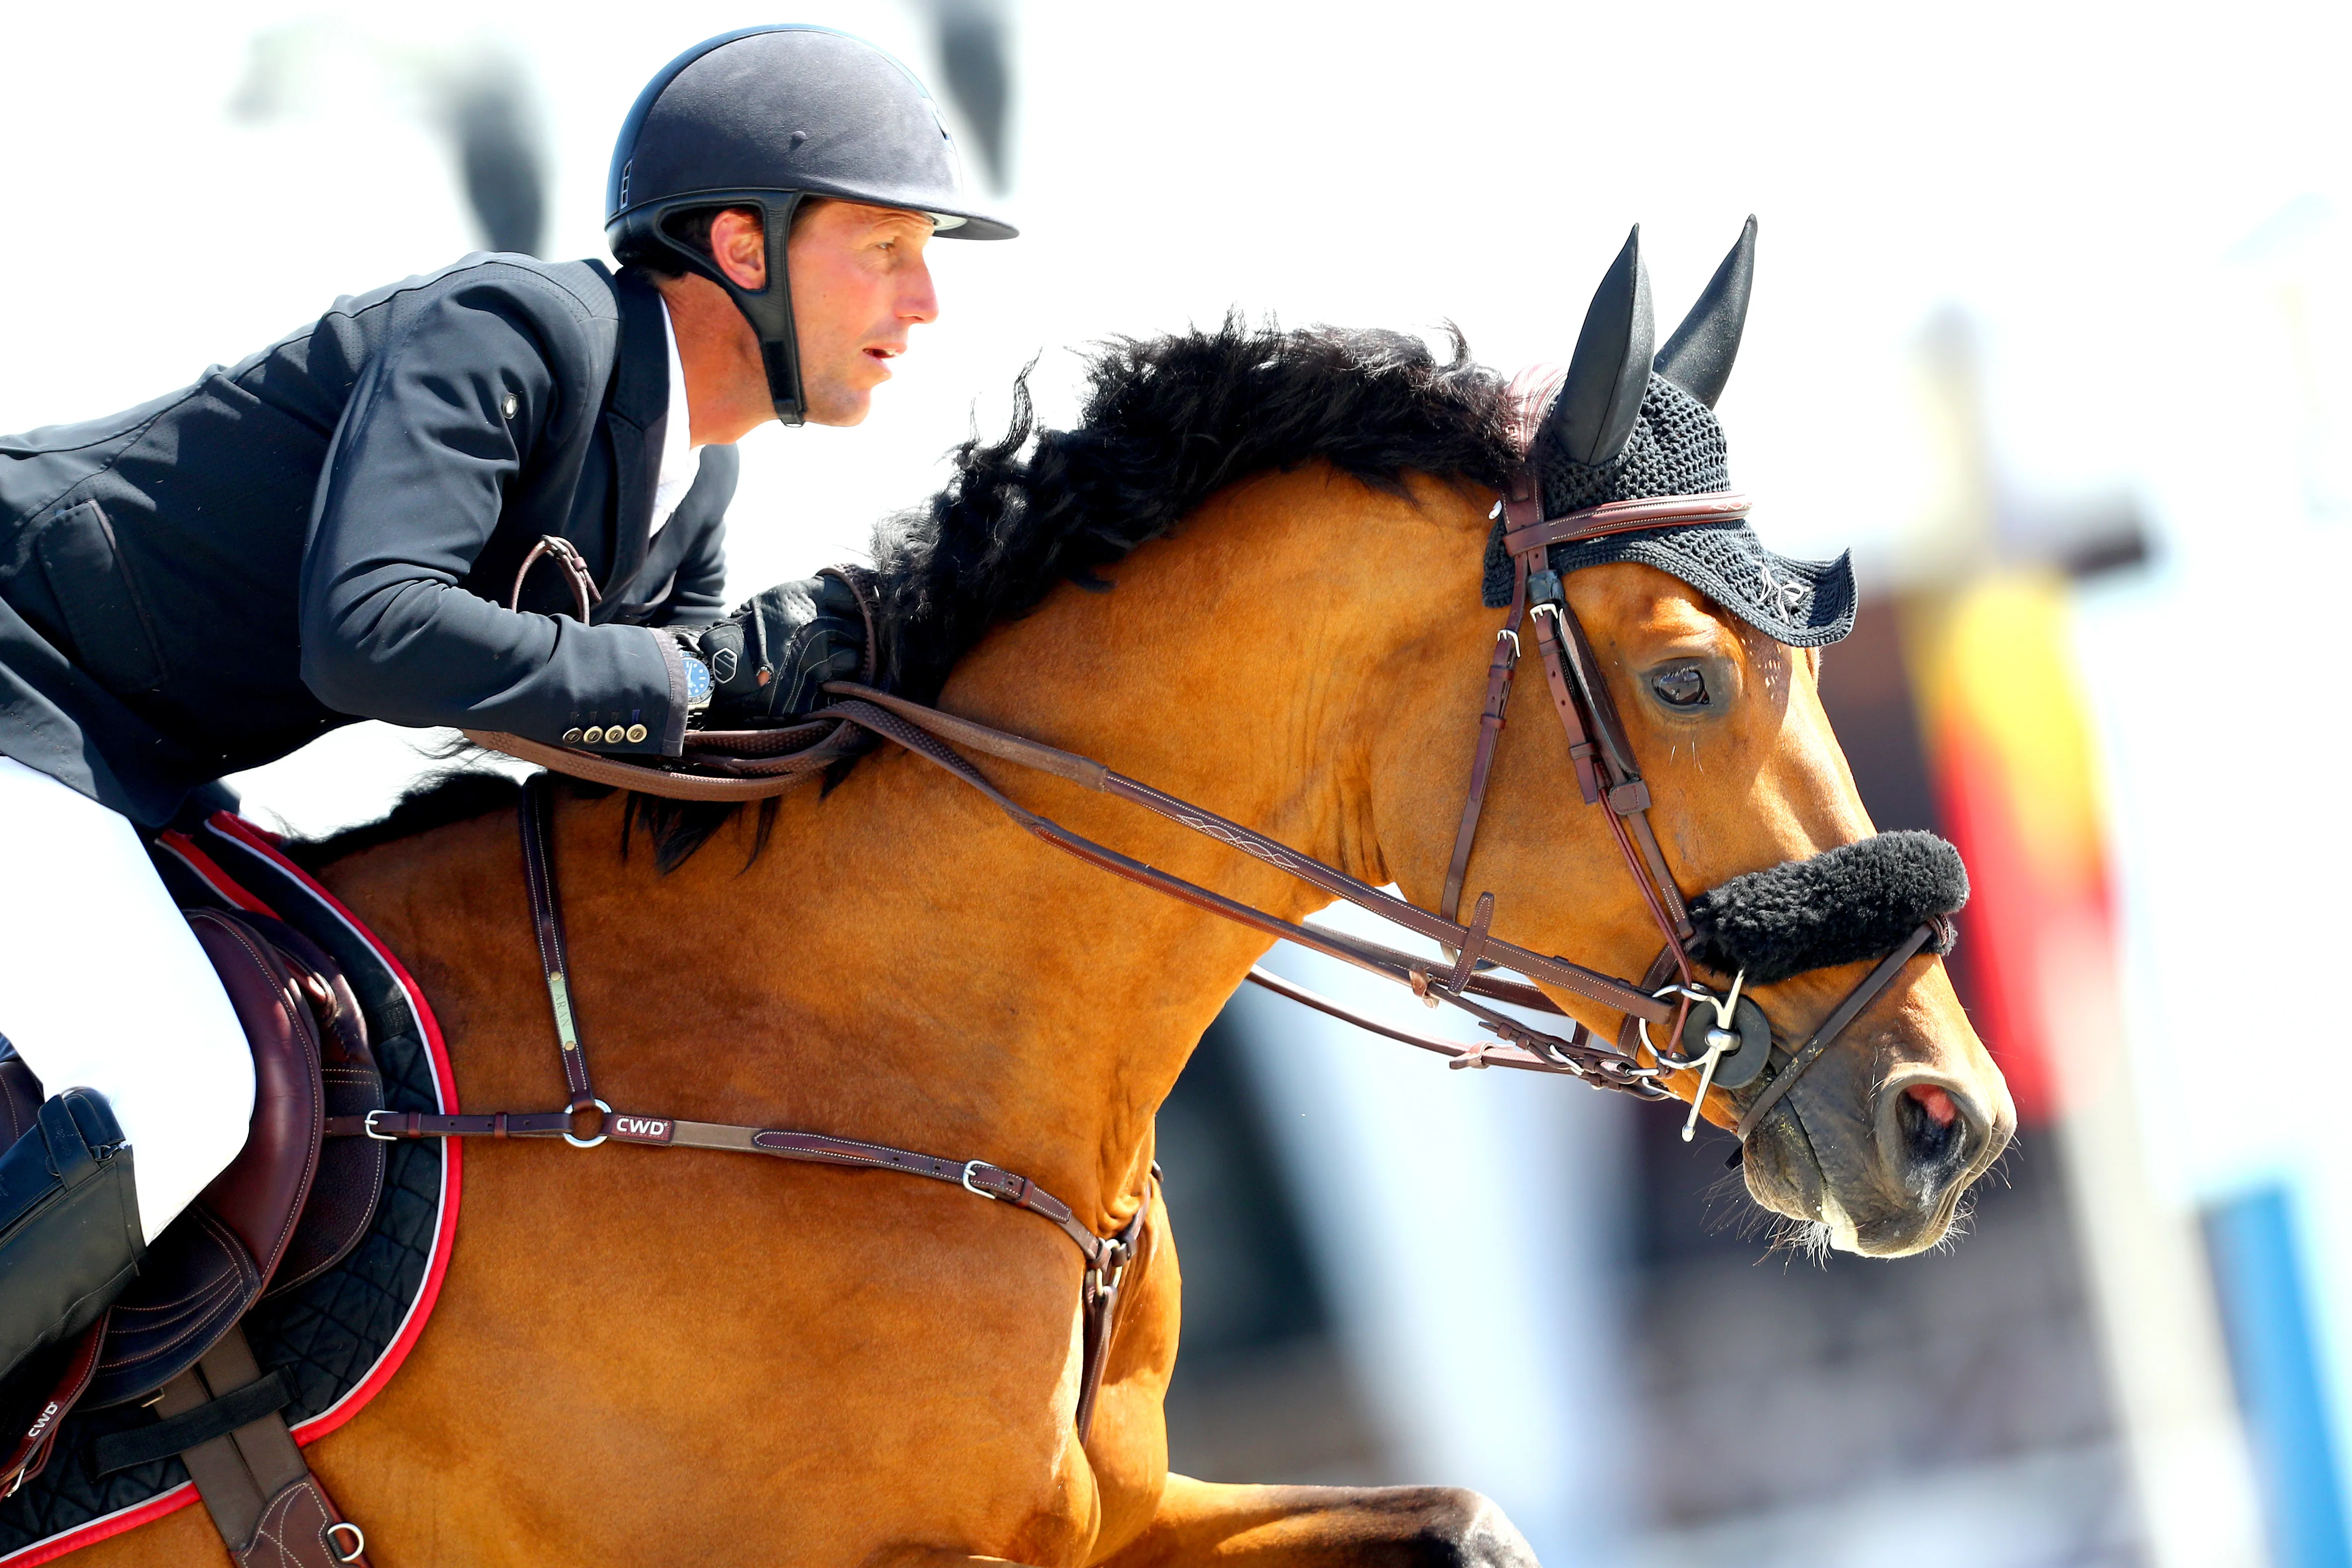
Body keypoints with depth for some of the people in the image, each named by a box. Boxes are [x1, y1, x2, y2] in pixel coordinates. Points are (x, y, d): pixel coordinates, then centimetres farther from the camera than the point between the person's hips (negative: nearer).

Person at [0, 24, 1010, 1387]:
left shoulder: (696, 480, 7)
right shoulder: (513, 335, -21)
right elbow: (366, 634, -34)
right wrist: (709, 668, -25)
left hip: (131, 764, 10)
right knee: (159, 1104, -28)